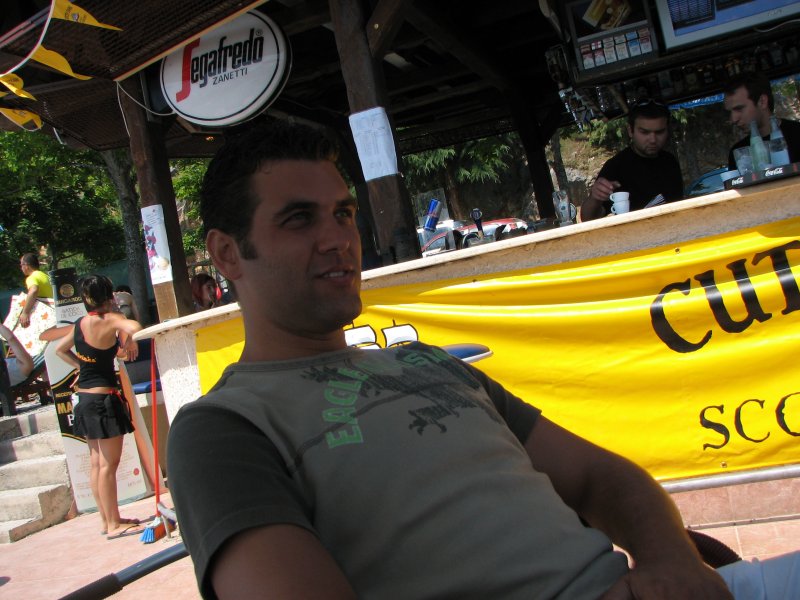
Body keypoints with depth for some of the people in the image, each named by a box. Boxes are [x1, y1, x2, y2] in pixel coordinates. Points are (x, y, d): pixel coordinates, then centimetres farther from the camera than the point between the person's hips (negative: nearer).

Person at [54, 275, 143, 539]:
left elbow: (60, 349, 26)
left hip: (84, 398, 8)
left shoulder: (79, 324, 9)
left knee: (97, 462, 13)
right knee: (109, 463, -3)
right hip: (103, 398, -8)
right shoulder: (108, 319, -14)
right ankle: (114, 524, 3)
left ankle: (107, 519, 23)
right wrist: (129, 343, -14)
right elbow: (134, 327, -34)